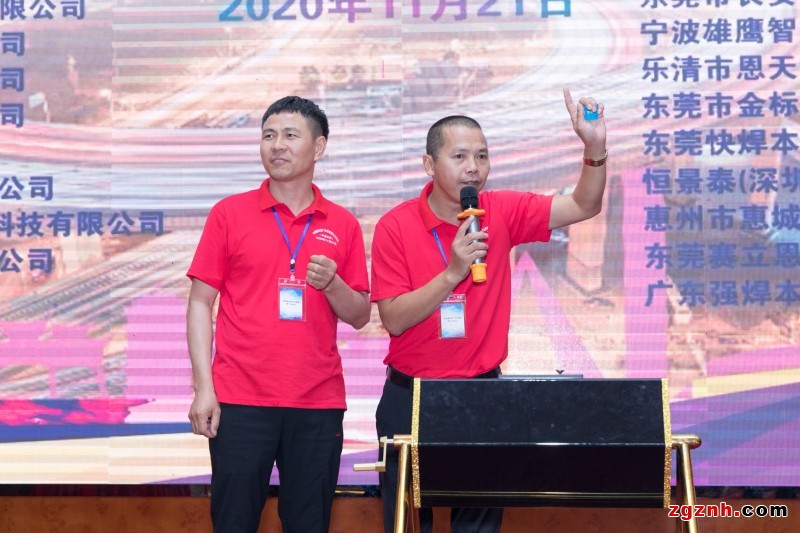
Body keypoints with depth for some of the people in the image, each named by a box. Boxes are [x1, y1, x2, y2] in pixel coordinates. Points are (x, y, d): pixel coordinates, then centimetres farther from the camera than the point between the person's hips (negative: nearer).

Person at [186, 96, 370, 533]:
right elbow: (200, 303, 2)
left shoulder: (342, 225, 8)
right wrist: (203, 388, -6)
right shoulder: (230, 213, 3)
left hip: (319, 403, 2)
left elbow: (359, 317, 10)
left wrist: (331, 283, -11)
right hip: (240, 400, -2)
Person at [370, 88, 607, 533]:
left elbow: (583, 206, -2)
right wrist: (452, 272, -25)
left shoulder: (502, 213, -1)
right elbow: (393, 320, -14)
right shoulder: (395, 226, -10)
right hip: (411, 395, -2)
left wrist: (595, 147, -19)